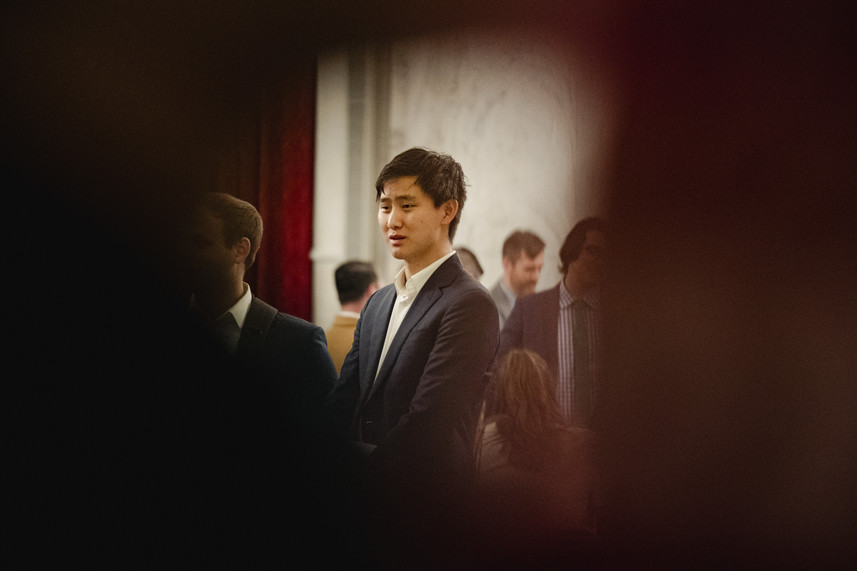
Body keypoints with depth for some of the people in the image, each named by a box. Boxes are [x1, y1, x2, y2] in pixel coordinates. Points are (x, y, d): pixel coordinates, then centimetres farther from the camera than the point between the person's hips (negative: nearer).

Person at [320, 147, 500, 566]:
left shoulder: (469, 305, -13)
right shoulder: (378, 304, 14)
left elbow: (427, 423, -19)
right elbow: (343, 404, 8)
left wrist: (352, 479, -14)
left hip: (425, 516, -7)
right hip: (366, 515, 7)